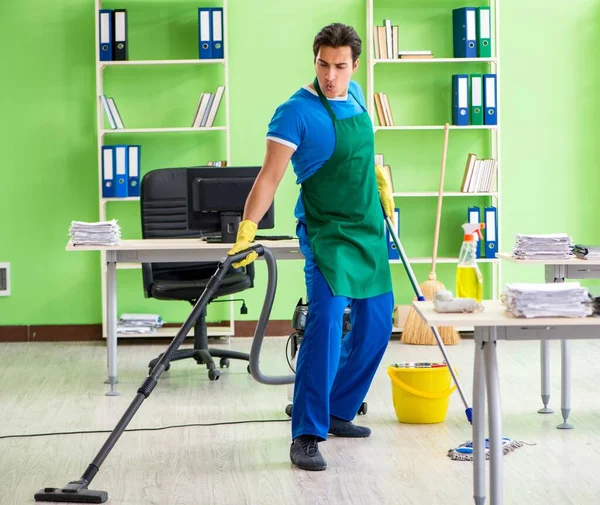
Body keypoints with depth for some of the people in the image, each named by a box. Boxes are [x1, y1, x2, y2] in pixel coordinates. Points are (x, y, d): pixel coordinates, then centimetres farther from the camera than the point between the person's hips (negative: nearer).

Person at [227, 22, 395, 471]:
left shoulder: (355, 96, 4)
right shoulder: (297, 111, -17)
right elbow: (270, 174, -25)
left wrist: (378, 176, 18)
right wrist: (248, 227, -35)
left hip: (369, 230, 8)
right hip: (327, 232, -8)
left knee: (376, 325, 12)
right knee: (326, 321, -20)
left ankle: (337, 412, 27)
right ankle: (306, 436, -19)